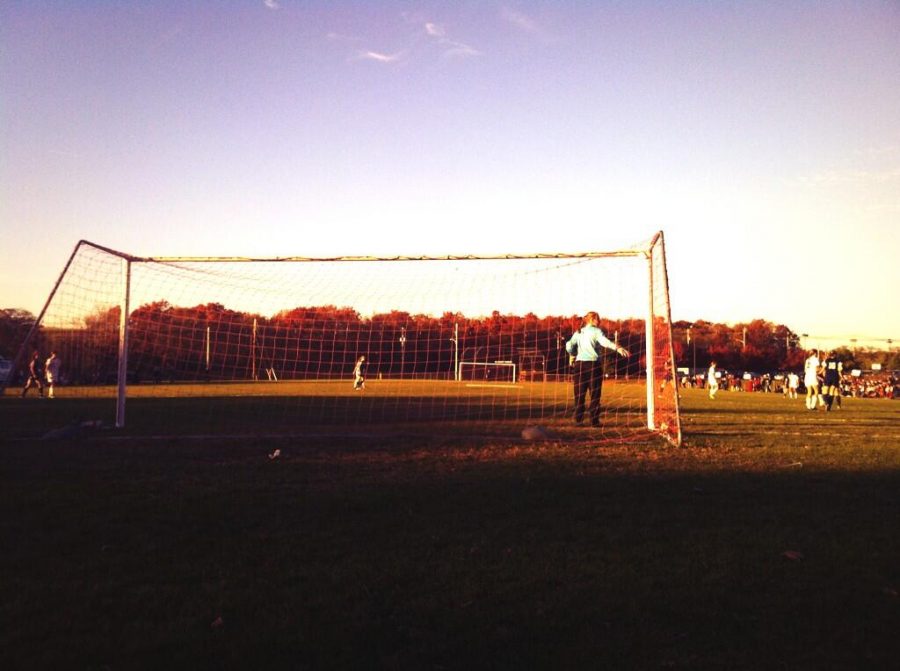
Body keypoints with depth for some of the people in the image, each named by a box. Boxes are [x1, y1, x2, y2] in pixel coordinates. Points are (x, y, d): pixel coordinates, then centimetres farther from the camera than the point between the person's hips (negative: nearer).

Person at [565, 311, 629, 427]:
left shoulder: (578, 333, 13)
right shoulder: (596, 331, -1)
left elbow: (569, 346, 3)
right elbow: (605, 342, -20)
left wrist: (572, 356, 21)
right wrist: (618, 348, -33)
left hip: (580, 364, 4)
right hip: (594, 364, -4)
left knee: (579, 394, 8)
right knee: (595, 394, 2)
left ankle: (578, 419, 6)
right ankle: (594, 420, 0)